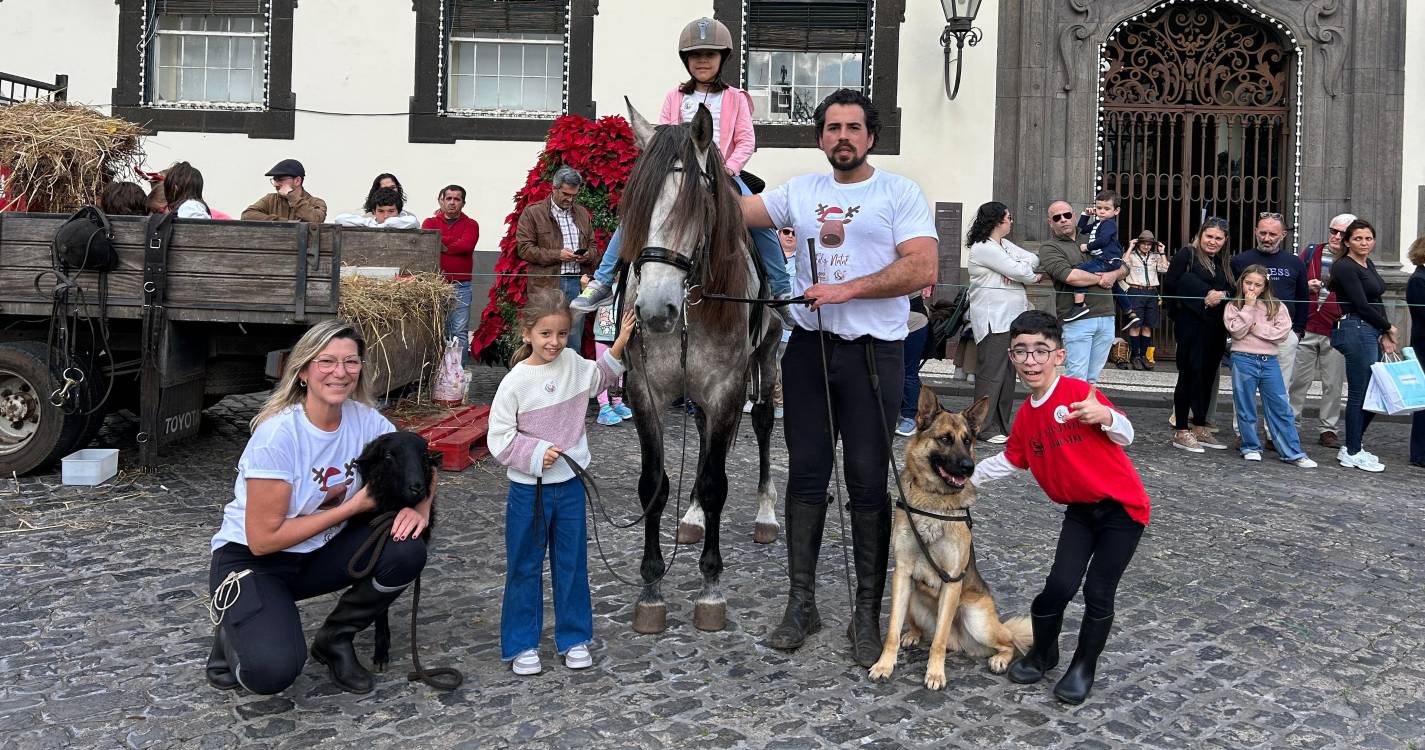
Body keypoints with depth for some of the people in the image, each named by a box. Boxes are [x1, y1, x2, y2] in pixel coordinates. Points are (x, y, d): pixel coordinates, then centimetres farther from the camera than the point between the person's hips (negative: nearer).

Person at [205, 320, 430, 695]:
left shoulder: (365, 420, -9)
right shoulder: (278, 434, -25)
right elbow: (263, 539, -22)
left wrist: (419, 508, -21)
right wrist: (353, 506, -21)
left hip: (318, 553, 6)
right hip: (252, 559, -5)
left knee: (406, 552, -22)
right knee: (272, 671, -30)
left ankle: (335, 640, 4)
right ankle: (234, 636, 8)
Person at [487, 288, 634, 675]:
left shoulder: (573, 363, -1)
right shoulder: (516, 381, -15)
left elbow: (601, 377, 22)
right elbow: (499, 439, -12)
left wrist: (618, 346, 9)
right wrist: (535, 453, -22)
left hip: (570, 484, 4)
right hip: (528, 489, -4)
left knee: (572, 563, 13)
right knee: (524, 567, 9)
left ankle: (574, 638, 26)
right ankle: (522, 644, 21)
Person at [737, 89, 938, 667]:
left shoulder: (900, 193, -1)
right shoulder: (801, 192, 13)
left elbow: (922, 270, -13)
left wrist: (846, 289, -18)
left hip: (872, 353, -4)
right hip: (809, 348, 4)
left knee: (868, 483, 0)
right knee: (806, 475, 7)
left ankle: (868, 613, 11)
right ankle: (801, 602, 18)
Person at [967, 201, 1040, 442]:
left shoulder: (1004, 244, 17)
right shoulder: (983, 248, -13)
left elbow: (1033, 259, 8)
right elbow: (1019, 272, -16)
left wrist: (1015, 269, -11)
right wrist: (1035, 276, 4)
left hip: (1012, 317, 10)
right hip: (993, 320, -10)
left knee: (1008, 373, 10)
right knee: (991, 374, -7)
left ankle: (1002, 424, 17)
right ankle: (985, 428, -2)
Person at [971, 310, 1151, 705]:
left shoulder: (1079, 392, -17)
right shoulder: (1026, 415, 3)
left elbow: (1125, 436, -16)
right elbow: (1009, 460, 16)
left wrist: (1105, 415, -36)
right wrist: (967, 476, 13)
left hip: (1122, 506, -5)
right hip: (1080, 510, 5)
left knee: (1098, 591, -5)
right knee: (1059, 585, -7)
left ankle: (1084, 666, 17)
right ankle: (1042, 652, 19)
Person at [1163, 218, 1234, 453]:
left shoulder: (1225, 263, 19)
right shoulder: (1186, 255, -1)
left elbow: (1234, 292, 16)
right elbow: (1169, 286, -9)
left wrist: (1222, 295, -7)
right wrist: (1201, 298, -12)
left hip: (1217, 328, 6)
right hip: (1192, 325, -6)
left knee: (1208, 376, 9)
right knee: (1190, 374, -5)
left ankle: (1199, 428, 19)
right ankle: (1181, 431, 0)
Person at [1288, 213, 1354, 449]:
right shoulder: (1311, 252, 7)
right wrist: (1307, 286, -8)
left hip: (1336, 330, 0)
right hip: (1306, 327, 0)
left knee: (1333, 384, 5)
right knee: (1298, 380, 3)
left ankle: (1329, 429, 14)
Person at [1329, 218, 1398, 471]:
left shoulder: (1369, 265, 17)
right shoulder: (1345, 267, -10)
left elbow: (1377, 301, 17)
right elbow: (1361, 305, -14)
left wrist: (1384, 335, 6)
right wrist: (1388, 327, -3)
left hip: (1372, 332, 9)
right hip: (1355, 330, -9)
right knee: (1360, 394, -4)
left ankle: (1351, 447, 21)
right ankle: (1352, 454, 5)